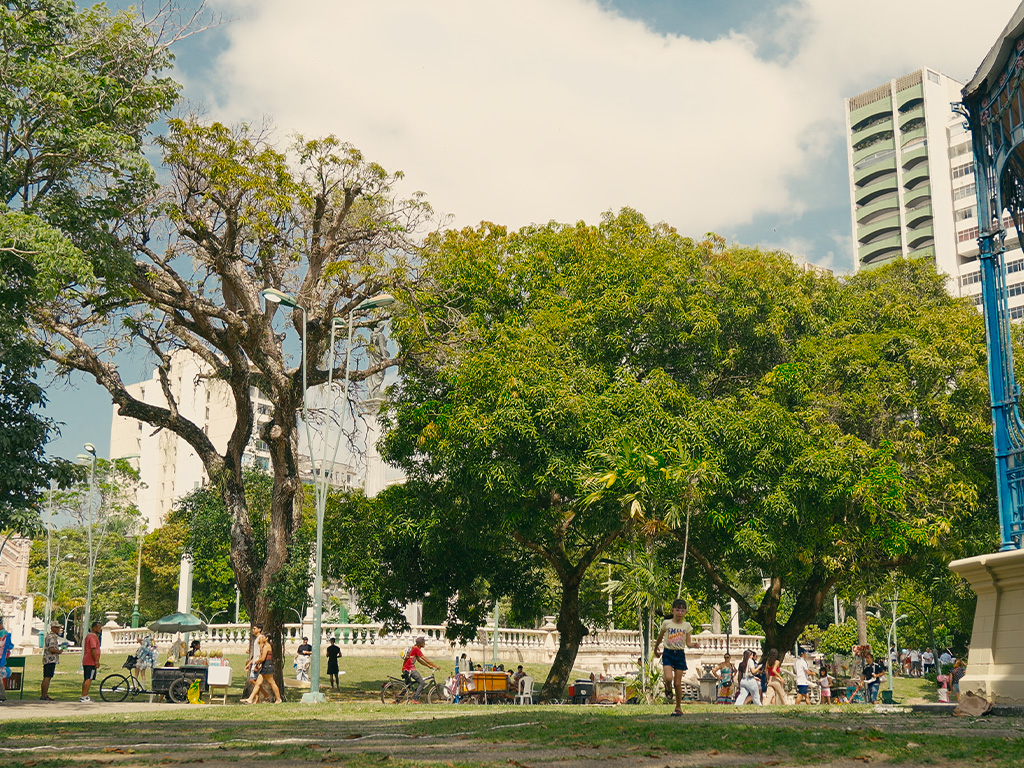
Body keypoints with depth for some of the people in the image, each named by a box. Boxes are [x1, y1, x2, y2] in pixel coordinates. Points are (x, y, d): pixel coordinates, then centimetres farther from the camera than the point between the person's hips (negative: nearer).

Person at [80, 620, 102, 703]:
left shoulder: (88, 635, 20)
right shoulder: (93, 636, -13)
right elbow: (93, 649, -20)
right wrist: (96, 661, -21)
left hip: (86, 662, 11)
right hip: (91, 662, -11)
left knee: (86, 679, 13)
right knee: (89, 679, -11)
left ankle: (83, 697, 17)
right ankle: (84, 697, -13)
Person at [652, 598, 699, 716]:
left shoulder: (687, 625, 3)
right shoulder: (666, 623, 1)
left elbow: (688, 643, 3)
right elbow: (660, 637, 15)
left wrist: (693, 644, -18)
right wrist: (655, 649, 23)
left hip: (680, 654, 1)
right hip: (668, 653, -1)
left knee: (677, 683, 1)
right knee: (668, 678, -21)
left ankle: (678, 708, 15)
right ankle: (668, 689, 16)